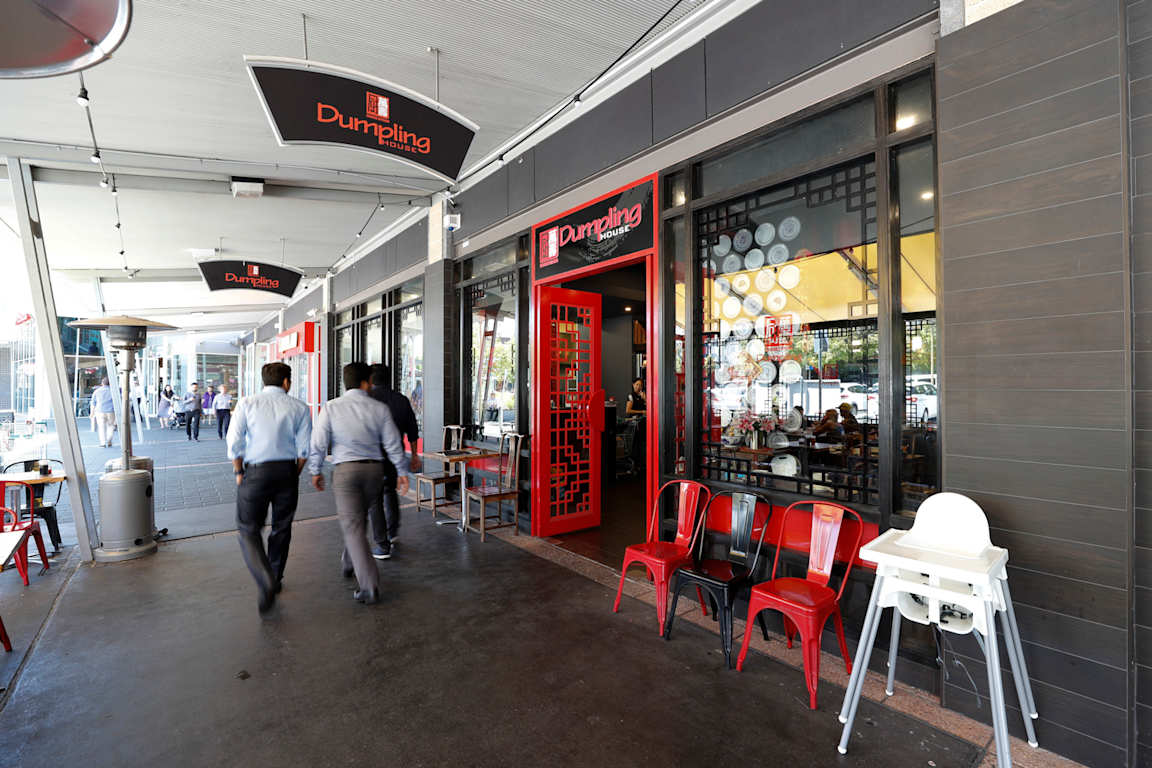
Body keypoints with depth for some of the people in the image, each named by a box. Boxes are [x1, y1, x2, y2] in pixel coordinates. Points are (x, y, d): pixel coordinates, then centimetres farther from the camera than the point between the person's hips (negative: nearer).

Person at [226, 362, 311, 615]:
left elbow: (234, 443, -6)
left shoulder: (247, 404, -1)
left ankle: (266, 582, -10)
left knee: (248, 530, 8)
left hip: (255, 472, -1)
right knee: (282, 528, 16)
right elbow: (304, 449, -3)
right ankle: (276, 580, 30)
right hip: (287, 471, 1)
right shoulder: (299, 407, -1)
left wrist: (239, 473, 7)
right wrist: (294, 474, 11)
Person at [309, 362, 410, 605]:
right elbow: (393, 443, -1)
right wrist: (402, 471, 7)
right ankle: (350, 562, 43)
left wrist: (316, 471, 10)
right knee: (360, 517, 25)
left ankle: (369, 587, -4)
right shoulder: (379, 408, -2)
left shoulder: (331, 408, -4)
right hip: (374, 469, 2)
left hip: (345, 470, -2)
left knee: (353, 526, -1)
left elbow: (319, 443, -3)